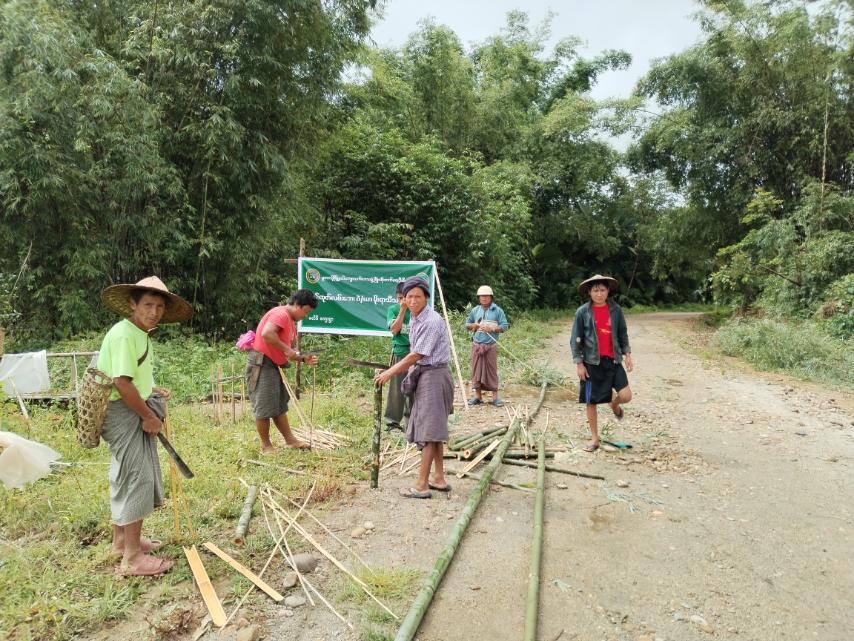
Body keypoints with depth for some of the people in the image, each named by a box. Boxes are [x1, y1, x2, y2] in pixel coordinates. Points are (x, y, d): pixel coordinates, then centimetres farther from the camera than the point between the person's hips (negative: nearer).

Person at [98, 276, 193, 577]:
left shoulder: (141, 334, 11)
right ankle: (132, 558, 3)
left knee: (127, 477, 19)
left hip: (135, 413, 10)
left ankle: (122, 540, 35)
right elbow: (121, 383, -26)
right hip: (124, 414, -10)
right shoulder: (123, 333, -20)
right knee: (137, 479, -6)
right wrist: (149, 415, -18)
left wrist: (152, 391, 9)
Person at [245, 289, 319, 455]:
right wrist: (286, 349, -26)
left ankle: (290, 439, 18)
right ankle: (266, 445, 6)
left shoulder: (291, 322, 16)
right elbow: (266, 334, -34)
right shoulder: (281, 314, -15)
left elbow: (288, 353, 19)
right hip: (261, 364, -10)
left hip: (274, 366, 10)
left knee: (280, 406, 12)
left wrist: (303, 358, 2)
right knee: (264, 407, -4)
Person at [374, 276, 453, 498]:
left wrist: (389, 373, -14)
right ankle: (439, 478, 25)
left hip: (433, 376, -10)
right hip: (423, 375, 10)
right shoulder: (414, 320, 9)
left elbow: (416, 356, -20)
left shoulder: (432, 322, -20)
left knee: (429, 430, -5)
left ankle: (421, 485, 2)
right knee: (434, 429, 14)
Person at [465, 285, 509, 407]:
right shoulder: (475, 310, 11)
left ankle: (495, 397, 4)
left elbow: (504, 326, -2)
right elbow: (467, 324, 19)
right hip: (476, 345, 3)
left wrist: (492, 329, -16)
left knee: (492, 370, -2)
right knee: (477, 370, 4)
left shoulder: (498, 311, 1)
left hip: (491, 345, -3)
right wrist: (473, 325, -3)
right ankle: (477, 396, 12)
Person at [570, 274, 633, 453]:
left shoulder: (615, 309, 2)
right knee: (591, 401, 5)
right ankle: (594, 439, 20)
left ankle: (614, 404, 28)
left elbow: (623, 333, 11)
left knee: (626, 396, -10)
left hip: (613, 360, 2)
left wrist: (627, 353, 3)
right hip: (592, 362, -1)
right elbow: (576, 339, -3)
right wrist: (578, 363, -7)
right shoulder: (583, 312, -5)